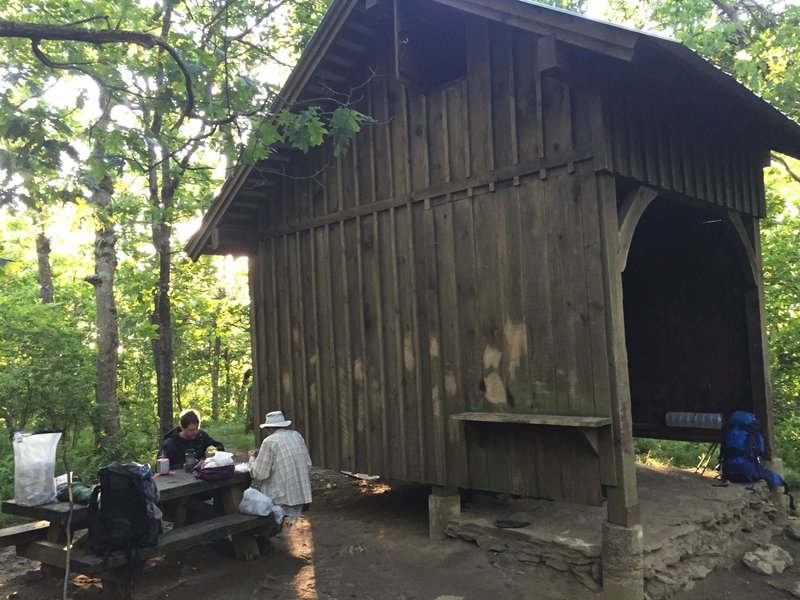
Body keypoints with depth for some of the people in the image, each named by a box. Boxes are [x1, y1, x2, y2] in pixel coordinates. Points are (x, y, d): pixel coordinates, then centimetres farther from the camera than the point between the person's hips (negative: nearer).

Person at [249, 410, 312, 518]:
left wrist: (252, 458, 8)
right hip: (301, 494, 6)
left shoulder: (269, 442, -10)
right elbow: (308, 463, 13)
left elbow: (259, 474, -10)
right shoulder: (297, 435, 7)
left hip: (282, 498, -6)